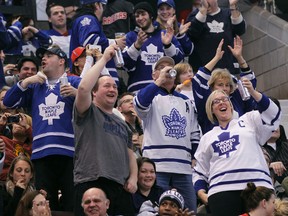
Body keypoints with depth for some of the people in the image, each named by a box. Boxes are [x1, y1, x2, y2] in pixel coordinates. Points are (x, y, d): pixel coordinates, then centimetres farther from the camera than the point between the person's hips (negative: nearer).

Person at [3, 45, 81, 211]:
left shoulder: (74, 82, 10)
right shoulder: (35, 86, 24)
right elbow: (9, 102, 17)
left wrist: (76, 93, -23)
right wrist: (26, 82, 5)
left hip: (69, 151, -4)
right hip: (41, 153, 4)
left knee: (72, 204, -10)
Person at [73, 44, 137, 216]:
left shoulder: (122, 123, 28)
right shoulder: (88, 113, 7)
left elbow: (130, 154, 27)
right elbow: (83, 88, -11)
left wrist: (133, 178, 7)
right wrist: (104, 59, -4)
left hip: (120, 187, 7)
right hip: (91, 184, -7)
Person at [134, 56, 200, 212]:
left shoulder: (185, 101, 24)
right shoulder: (151, 96, 7)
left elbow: (194, 132, 25)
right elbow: (140, 103, -18)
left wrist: (195, 157, 15)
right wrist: (159, 81, -18)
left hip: (184, 167, 5)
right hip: (157, 165, -5)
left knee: (190, 211, 3)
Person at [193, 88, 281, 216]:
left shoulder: (248, 121, 21)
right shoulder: (207, 138, 26)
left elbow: (272, 114, 3)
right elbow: (200, 172, 26)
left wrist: (253, 93, -10)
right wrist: (201, 193, 7)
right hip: (221, 191, 2)